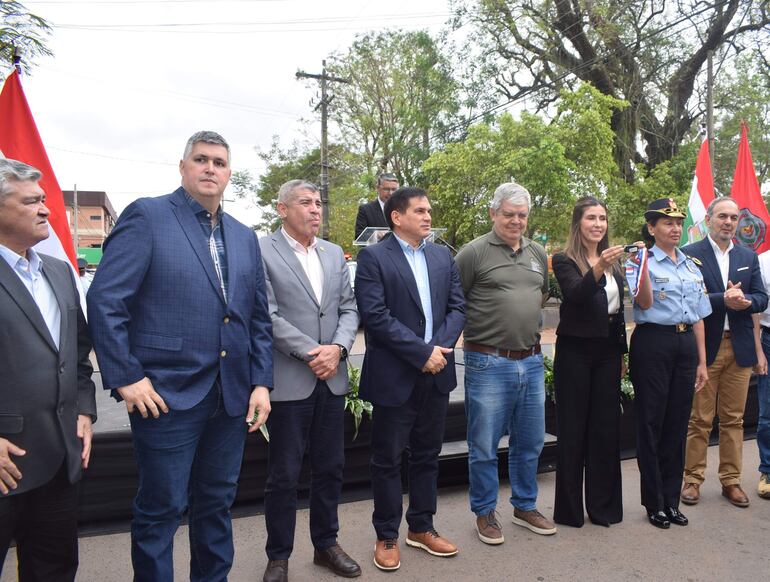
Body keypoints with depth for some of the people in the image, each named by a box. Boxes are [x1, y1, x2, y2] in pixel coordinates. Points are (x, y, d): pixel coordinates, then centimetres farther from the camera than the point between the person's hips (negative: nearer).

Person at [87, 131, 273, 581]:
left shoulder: (245, 237, 13)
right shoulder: (147, 216, -5)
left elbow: (259, 318, 13)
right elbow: (105, 299, -11)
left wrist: (261, 382, 5)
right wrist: (126, 378, -14)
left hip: (232, 398, 6)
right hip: (168, 395, -5)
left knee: (217, 504, 18)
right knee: (161, 510, 8)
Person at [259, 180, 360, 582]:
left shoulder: (334, 254, 11)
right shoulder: (262, 252, -7)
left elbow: (349, 307, 8)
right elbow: (267, 315, -13)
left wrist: (338, 347, -9)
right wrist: (311, 353, -16)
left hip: (332, 378, 6)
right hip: (288, 380, -5)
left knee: (330, 467, 15)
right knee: (283, 474, 7)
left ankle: (326, 544, 34)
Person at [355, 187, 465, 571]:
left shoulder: (443, 256, 10)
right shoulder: (373, 257, -7)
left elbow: (457, 306, 6)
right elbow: (375, 316, -16)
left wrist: (440, 348, -11)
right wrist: (421, 352, -18)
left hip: (436, 372, 5)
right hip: (395, 376, -5)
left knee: (427, 455, 17)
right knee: (388, 460, 8)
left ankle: (422, 528, 33)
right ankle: (387, 537, 25)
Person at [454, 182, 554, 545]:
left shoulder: (537, 254, 11)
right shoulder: (473, 253, -8)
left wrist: (526, 318, 13)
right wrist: (478, 323, -7)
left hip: (532, 362, 6)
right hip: (488, 364, -6)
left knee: (530, 442, 17)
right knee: (484, 446, 7)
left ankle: (525, 507, 36)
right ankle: (485, 513, 26)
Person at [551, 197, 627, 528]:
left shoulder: (613, 260, 12)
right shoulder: (564, 261, -6)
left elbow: (618, 309, 15)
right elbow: (576, 295, -24)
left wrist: (622, 352, 15)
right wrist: (598, 268, -39)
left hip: (607, 351, 6)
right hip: (575, 351, -5)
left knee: (607, 427, 10)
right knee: (572, 429, 3)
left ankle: (604, 506, 23)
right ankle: (569, 509, 15)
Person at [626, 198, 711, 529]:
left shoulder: (691, 266, 15)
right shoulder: (641, 261, -2)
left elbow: (698, 316, 16)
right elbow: (644, 303, -18)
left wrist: (701, 361, 14)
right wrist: (642, 266, -27)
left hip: (686, 343, 6)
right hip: (653, 343, -5)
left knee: (677, 422, 10)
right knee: (652, 422, 1)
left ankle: (672, 499, 23)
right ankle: (654, 502, 14)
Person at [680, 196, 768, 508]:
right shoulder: (690, 254, -3)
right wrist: (723, 299, -22)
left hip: (739, 347, 4)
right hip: (704, 345, -4)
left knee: (733, 419, 11)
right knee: (699, 419, 4)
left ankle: (731, 480, 22)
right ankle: (693, 479, 15)